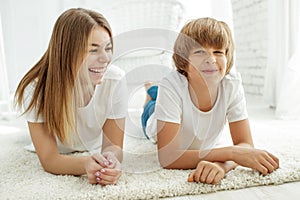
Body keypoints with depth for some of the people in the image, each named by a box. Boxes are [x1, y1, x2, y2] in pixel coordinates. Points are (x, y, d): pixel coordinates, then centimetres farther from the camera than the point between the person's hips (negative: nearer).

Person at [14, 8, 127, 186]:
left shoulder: (116, 80, -28)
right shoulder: (37, 89, -30)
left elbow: (113, 144, -21)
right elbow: (49, 158, -28)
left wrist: (110, 158, -46)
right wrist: (85, 164, -50)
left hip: (95, 154, 1)